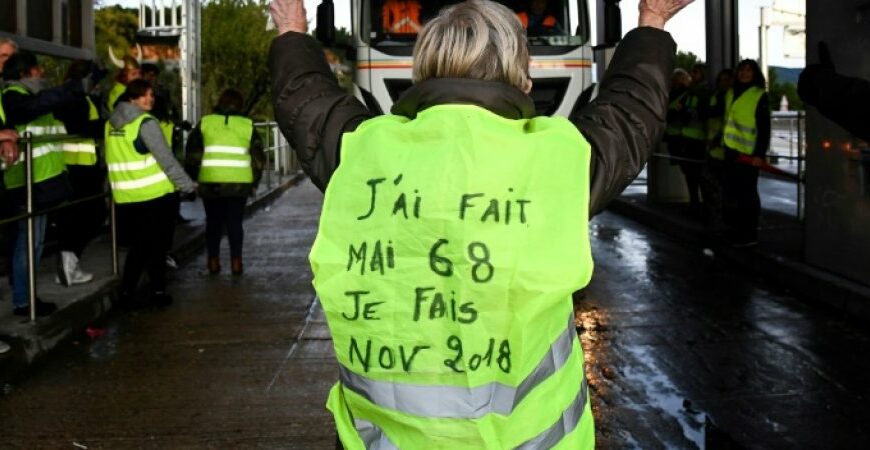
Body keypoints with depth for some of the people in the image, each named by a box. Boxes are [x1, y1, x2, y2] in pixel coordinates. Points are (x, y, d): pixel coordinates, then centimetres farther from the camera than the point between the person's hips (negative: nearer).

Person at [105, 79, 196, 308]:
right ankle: (158, 291, 13)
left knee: (138, 246, 15)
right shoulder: (146, 123, -12)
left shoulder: (111, 124, 8)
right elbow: (166, 159, -16)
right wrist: (188, 185, -11)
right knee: (157, 245, 7)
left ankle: (127, 292, 9)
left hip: (124, 197, 6)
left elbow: (110, 160, 15)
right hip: (155, 194, -6)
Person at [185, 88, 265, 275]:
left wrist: (194, 177, 12)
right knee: (235, 222, 7)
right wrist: (254, 182, 13)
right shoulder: (247, 125, 3)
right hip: (239, 183, 0)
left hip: (210, 182, 0)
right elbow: (258, 157, 5)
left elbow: (193, 153, 2)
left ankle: (213, 261, 13)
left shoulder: (205, 123, 3)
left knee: (213, 222, 11)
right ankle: (236, 262, 6)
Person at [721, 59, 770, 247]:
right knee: (730, 192, 11)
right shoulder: (730, 94, 14)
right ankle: (734, 231, 23)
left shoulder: (760, 96, -6)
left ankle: (749, 235, 3)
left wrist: (759, 154, -15)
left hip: (748, 154, -7)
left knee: (747, 193, -4)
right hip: (731, 151, 7)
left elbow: (764, 128, -9)